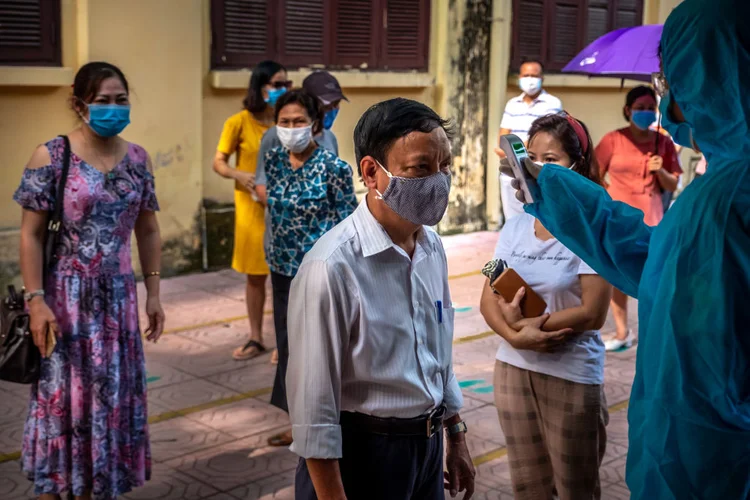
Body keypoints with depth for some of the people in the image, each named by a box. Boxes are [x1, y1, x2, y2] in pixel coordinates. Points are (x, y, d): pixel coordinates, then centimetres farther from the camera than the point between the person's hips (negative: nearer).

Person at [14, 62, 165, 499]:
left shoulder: (138, 159, 4)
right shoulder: (51, 157, -9)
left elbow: (148, 231, 10)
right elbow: (31, 235, -9)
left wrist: (153, 293, 6)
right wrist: (36, 300, -16)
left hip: (117, 295, 4)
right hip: (65, 296, -4)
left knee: (112, 396, 11)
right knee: (62, 396, 4)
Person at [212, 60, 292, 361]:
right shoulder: (239, 122, -6)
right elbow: (218, 162, -3)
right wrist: (239, 175, -23)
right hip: (252, 207, -1)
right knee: (255, 276, 9)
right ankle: (256, 339, 23)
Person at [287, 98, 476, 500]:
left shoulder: (432, 247, 1)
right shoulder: (333, 266, -24)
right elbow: (313, 404, -20)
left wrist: (456, 439, 16)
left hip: (427, 445, 7)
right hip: (361, 453, -7)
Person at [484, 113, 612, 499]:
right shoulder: (515, 227, 1)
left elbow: (592, 313, -17)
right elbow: (489, 300, 0)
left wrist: (529, 323, -13)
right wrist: (515, 335, -18)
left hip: (572, 374, -5)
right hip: (513, 368, 5)